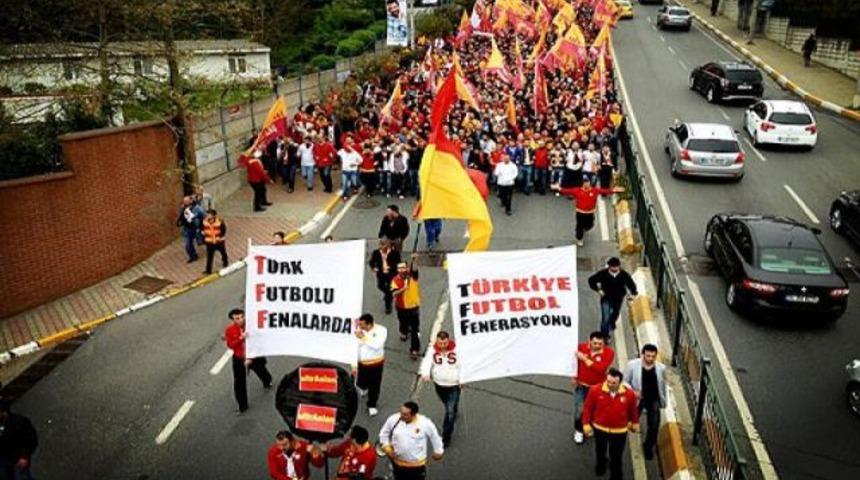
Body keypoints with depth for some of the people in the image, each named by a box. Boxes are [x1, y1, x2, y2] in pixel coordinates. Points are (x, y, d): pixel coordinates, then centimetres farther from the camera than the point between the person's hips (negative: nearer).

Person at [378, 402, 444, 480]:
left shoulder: (425, 423, -24)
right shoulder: (393, 419, -18)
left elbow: (435, 437, -5)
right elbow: (384, 433, 1)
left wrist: (438, 451, 7)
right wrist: (387, 448, -9)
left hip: (417, 464, -2)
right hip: (398, 462, 2)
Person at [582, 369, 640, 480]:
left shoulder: (629, 394, -20)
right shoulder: (595, 390, -23)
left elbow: (633, 410, 0)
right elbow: (588, 408, -10)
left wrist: (635, 423, 13)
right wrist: (586, 423, -7)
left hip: (619, 431, -1)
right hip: (600, 428, 1)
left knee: (616, 457, 13)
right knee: (600, 451, 28)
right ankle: (600, 465, 59)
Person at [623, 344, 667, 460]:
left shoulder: (661, 368, -12)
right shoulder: (632, 365, -20)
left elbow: (663, 385, 4)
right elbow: (624, 381, -9)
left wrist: (663, 401, 12)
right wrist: (632, 392, -25)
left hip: (654, 400, 2)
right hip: (637, 399, -2)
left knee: (654, 426, 6)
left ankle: (648, 447, 32)